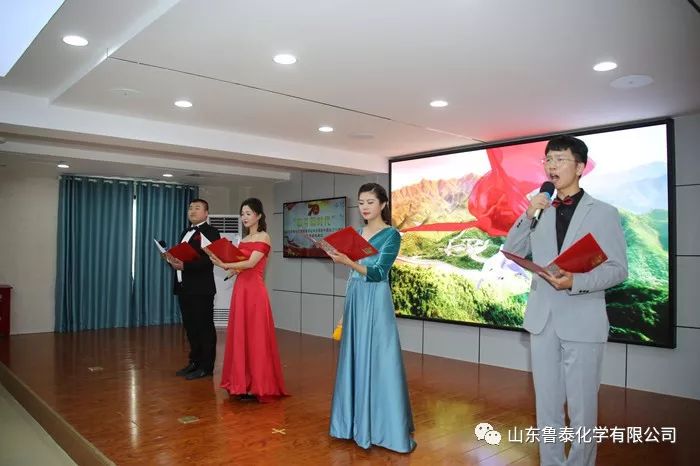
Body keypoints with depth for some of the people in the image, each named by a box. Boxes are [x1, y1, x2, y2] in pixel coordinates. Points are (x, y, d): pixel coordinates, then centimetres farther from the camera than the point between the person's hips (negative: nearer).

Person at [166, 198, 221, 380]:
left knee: (204, 328, 0)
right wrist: (173, 261, -4)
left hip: (201, 289, -8)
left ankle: (206, 367, 8)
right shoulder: (185, 233, 20)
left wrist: (184, 265, -26)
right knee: (190, 328, 15)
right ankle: (194, 362, 26)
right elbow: (182, 256, 18)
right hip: (184, 288, 8)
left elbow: (209, 259, -19)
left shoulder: (211, 232, -7)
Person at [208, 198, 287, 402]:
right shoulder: (243, 239, 17)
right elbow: (237, 262, 13)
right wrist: (225, 263, -5)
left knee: (255, 336, -3)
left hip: (254, 290, -7)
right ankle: (242, 383, 18)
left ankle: (256, 386, 5)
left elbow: (251, 263, -15)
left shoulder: (263, 237, -5)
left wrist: (225, 265, -18)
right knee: (239, 335, 9)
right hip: (240, 288, 8)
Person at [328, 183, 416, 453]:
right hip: (355, 301, 7)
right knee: (355, 361, 12)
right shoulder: (356, 234, 11)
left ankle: (383, 429, 7)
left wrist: (348, 262, -31)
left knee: (378, 362, -4)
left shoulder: (391, 235, -8)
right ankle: (357, 424, 24)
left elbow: (378, 273, -18)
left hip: (375, 303, -7)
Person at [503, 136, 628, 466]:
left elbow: (618, 269, -5)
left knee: (581, 408, 5)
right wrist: (528, 215, -9)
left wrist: (575, 281, -22)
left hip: (582, 322, -3)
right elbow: (511, 253, 4)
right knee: (546, 405, 13)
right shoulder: (540, 212, 10)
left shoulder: (604, 213, -1)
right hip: (542, 320, 4)